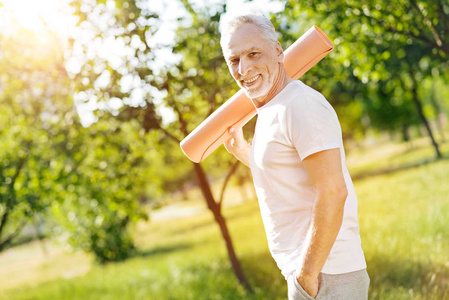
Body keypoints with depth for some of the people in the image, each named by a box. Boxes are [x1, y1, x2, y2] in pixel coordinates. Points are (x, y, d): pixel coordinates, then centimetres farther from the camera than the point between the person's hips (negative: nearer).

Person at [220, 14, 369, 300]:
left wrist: (307, 273, -21)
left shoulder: (300, 104, -16)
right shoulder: (269, 112, 15)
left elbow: (333, 191, -23)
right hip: (305, 270, 10)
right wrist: (240, 148, 23)